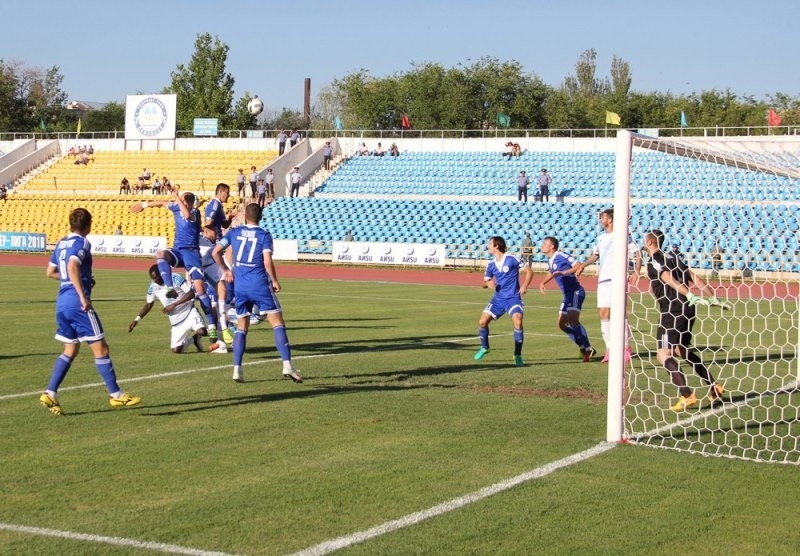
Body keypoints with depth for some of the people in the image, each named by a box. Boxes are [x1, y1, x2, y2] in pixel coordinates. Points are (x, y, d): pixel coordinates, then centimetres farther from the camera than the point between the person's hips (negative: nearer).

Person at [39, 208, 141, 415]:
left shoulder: (61, 244, 16)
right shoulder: (81, 243, -9)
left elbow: (50, 272, 23)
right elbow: (72, 267, -25)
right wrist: (83, 295, -27)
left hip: (62, 302, 8)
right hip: (77, 302, -8)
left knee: (70, 350, 16)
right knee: (100, 348, 0)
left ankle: (50, 394, 6)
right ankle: (116, 395, 5)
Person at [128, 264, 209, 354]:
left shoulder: (175, 278, -15)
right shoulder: (153, 287, -1)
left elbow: (191, 294, -18)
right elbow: (148, 304, 13)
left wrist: (173, 305, -22)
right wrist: (136, 319, 4)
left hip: (189, 312, -4)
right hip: (176, 322, 4)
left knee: (201, 331, -32)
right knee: (176, 350, -8)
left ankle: (195, 337, 6)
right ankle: (190, 340, 23)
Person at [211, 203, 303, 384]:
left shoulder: (234, 232, 8)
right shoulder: (264, 235, -1)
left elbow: (215, 252, 4)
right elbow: (267, 262, -12)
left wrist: (226, 270, 19)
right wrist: (275, 281, 2)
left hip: (240, 286, 4)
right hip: (260, 284, -4)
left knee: (241, 327, 14)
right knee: (278, 323, -2)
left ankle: (237, 370, 7)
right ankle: (287, 366, -14)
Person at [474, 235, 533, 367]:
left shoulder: (512, 259, -10)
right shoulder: (491, 264, 5)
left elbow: (529, 270, -4)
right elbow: (485, 281, 15)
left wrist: (524, 286, -15)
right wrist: (488, 283, -9)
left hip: (513, 298, -5)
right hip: (498, 298, 5)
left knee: (518, 322, -25)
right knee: (482, 321, -3)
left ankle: (518, 355, -11)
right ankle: (484, 347, 24)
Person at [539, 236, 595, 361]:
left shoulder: (561, 256, -14)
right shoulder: (550, 260, 14)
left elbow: (578, 265, -22)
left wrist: (564, 272, -30)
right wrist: (543, 283, 19)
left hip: (576, 292, -10)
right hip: (568, 295, 10)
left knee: (572, 321, -23)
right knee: (562, 324, 8)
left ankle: (588, 350, -19)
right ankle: (584, 348, 13)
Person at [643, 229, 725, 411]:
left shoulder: (654, 261, -7)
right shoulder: (672, 257, 17)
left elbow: (670, 279, -21)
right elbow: (693, 277, 12)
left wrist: (689, 295, -34)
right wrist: (712, 297, 10)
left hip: (673, 312, -9)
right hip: (687, 310, 9)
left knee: (663, 354, -9)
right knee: (682, 350, 24)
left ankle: (687, 396, -19)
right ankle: (714, 387, 26)